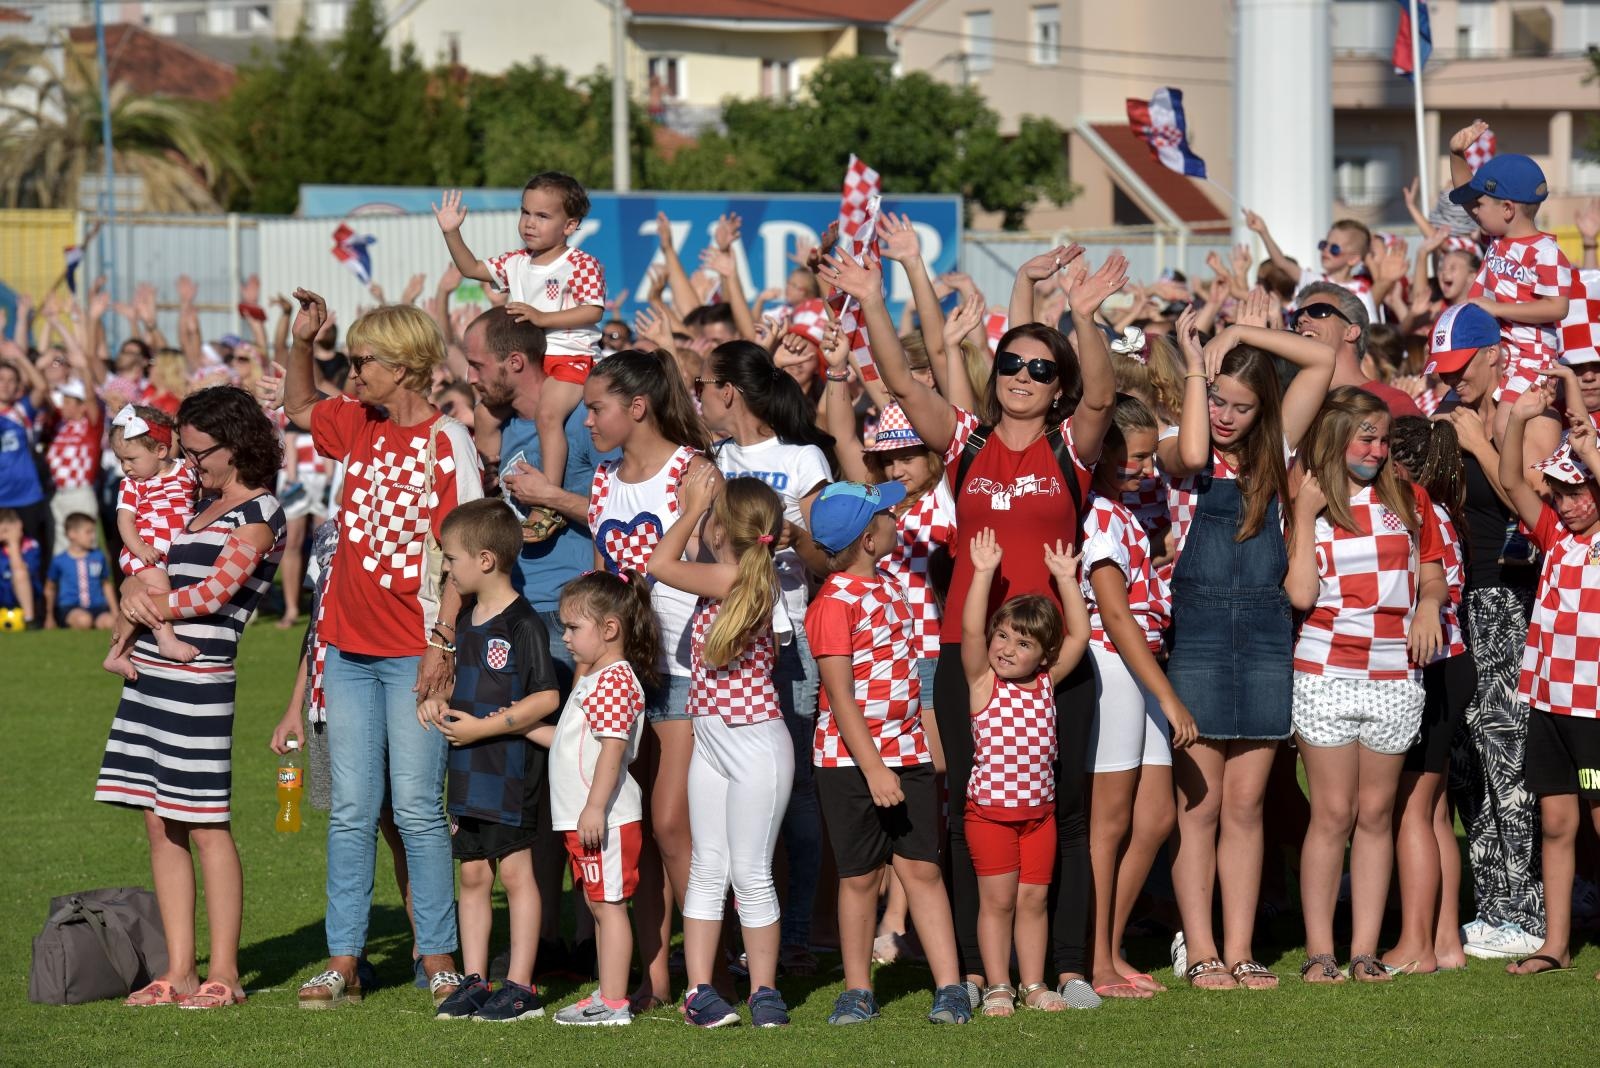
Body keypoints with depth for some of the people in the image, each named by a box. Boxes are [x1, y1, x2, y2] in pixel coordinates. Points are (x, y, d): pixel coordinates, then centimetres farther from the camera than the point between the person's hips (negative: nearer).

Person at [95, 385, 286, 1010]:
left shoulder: (259, 513, -5)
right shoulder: (204, 506, 20)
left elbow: (217, 591, -12)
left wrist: (153, 605, 1)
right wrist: (136, 590, -1)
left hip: (199, 678, -8)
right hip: (151, 676, 8)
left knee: (206, 826, -5)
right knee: (161, 825, 7)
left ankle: (222, 974, 0)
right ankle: (178, 972, 10)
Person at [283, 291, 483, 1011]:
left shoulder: (446, 440, -10)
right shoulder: (358, 425, 9)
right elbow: (299, 410, 30)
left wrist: (443, 641, -18)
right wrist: (301, 341, 12)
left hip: (412, 654, -6)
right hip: (350, 650, 6)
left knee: (418, 810, -3)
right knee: (351, 811, 6)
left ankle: (439, 958, 5)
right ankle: (343, 962, 9)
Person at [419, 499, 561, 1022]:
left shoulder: (522, 625, -15)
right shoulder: (466, 619, 12)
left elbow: (547, 697, -18)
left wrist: (483, 727, -18)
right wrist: (440, 704, 4)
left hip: (512, 769, -8)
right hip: (468, 770, 8)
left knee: (515, 871, -2)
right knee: (472, 874, 10)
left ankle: (520, 986, 3)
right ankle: (473, 982, 16)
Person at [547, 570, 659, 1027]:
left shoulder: (614, 680, -15)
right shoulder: (593, 678, 17)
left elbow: (613, 748, -23)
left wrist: (595, 807, -27)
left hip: (605, 818, -11)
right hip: (582, 818, 11)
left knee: (609, 904, -8)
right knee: (599, 904, 13)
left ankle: (614, 1003, -7)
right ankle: (606, 997, 18)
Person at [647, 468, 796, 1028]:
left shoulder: (735, 578, -18)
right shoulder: (743, 577, 6)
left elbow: (661, 564, -13)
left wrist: (693, 507, -1)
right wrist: (694, 503, 17)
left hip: (756, 745, -9)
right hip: (710, 743, 9)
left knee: (750, 875, -1)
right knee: (707, 870, 8)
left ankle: (764, 992, 8)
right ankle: (698, 990, 10)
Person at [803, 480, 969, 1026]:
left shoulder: (889, 589, 11)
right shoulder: (834, 604, -14)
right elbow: (840, 695, -18)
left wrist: (927, 744, 18)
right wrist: (872, 769, -21)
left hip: (907, 753, 6)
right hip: (851, 759, -6)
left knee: (922, 867, 3)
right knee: (861, 874, 3)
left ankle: (950, 986, 2)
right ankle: (857, 991, 15)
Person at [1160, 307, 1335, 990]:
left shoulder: (1273, 451, 10)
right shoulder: (1177, 455, 0)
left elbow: (1322, 361, 6)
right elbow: (1192, 453, -25)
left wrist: (1242, 335, -1)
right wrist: (1196, 365, -14)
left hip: (1265, 629, 3)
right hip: (1198, 629, -3)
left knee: (1245, 807, 6)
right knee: (1199, 805, -1)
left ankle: (1239, 950, 7)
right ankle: (1200, 952, 2)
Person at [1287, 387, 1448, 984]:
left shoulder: (1408, 500, 8)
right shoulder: (1307, 505, 1)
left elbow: (1433, 576, 16)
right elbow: (1301, 594, -9)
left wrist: (1429, 605, -6)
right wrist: (1307, 514, -11)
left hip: (1395, 677, 2)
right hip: (1326, 674, -2)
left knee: (1376, 813, 5)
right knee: (1333, 813, -3)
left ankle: (1365, 950, 8)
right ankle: (1319, 951, 2)